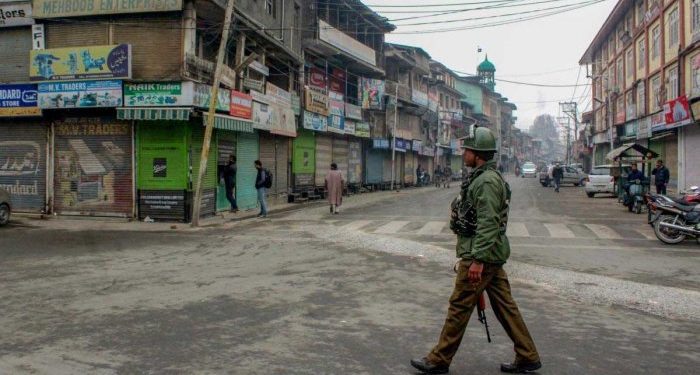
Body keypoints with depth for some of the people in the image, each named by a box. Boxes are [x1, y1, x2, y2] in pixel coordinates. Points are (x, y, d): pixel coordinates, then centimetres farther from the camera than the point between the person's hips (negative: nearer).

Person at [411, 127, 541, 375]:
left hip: (482, 255, -10)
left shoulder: (487, 181, -18)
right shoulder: (483, 178, 14)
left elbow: (489, 224, -25)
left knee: (459, 307, -1)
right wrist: (468, 254, 24)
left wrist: (477, 260, -26)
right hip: (492, 254, 10)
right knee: (504, 305, 14)